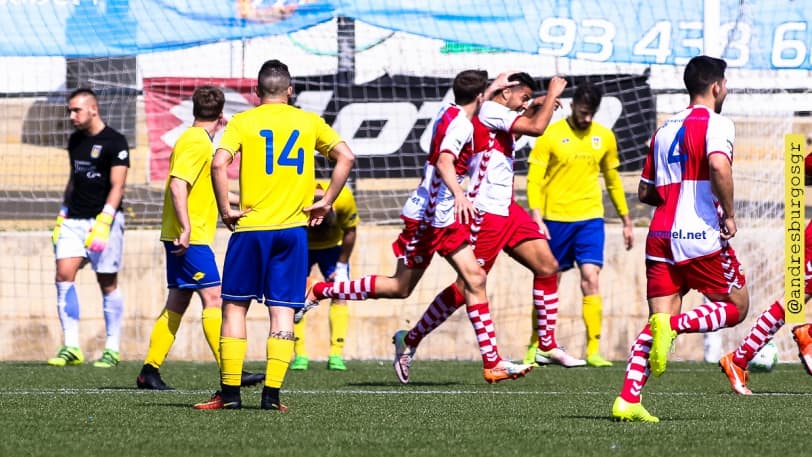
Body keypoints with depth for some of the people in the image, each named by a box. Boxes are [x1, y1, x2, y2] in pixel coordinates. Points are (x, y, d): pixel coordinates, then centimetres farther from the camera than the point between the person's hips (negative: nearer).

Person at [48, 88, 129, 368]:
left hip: (104, 219, -6)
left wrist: (103, 224, -22)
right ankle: (71, 347, -8)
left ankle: (112, 349, 8)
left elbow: (117, 187, -13)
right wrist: (62, 215, 18)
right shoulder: (75, 140, 14)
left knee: (107, 284, -1)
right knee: (64, 274, -9)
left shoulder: (114, 142, -8)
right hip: (74, 219, 6)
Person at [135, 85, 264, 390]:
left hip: (182, 238, 10)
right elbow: (178, 185, -23)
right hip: (191, 237, -10)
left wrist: (237, 200, 41)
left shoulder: (195, 140, 18)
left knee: (177, 304, 10)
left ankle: (150, 371, 10)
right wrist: (186, 228, -28)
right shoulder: (197, 143, -12)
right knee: (213, 298, -11)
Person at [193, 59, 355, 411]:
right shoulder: (309, 122, 8)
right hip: (293, 228, 2)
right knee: (282, 310, 3)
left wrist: (225, 209, -5)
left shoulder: (242, 122, 1)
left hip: (250, 227, -2)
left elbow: (219, 163, -14)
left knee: (234, 306, 8)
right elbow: (345, 157, 1)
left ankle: (230, 391, 4)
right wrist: (325, 202, 4)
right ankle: (272, 393, -4)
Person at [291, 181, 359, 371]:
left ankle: (336, 355, -12)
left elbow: (349, 231, -14)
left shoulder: (344, 198, -34)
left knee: (339, 296, -12)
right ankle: (299, 354, -13)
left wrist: (341, 267, -10)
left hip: (332, 247, 1)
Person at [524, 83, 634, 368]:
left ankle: (593, 350, -11)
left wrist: (626, 221, 20)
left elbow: (613, 180, 19)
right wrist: (537, 218, -17)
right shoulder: (551, 136, -4)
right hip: (555, 219, -2)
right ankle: (535, 347, 20)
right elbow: (534, 180, -6)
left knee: (591, 280, -11)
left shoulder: (604, 137, 7)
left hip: (590, 219, 2)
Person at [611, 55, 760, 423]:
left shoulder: (665, 130, 17)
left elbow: (645, 192, 21)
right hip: (701, 238, -6)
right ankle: (673, 325, -16)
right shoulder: (715, 124, -5)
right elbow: (719, 167, -26)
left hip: (661, 236, 6)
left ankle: (628, 399, -12)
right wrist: (728, 214, -14)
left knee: (658, 319, 5)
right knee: (736, 307, 10)